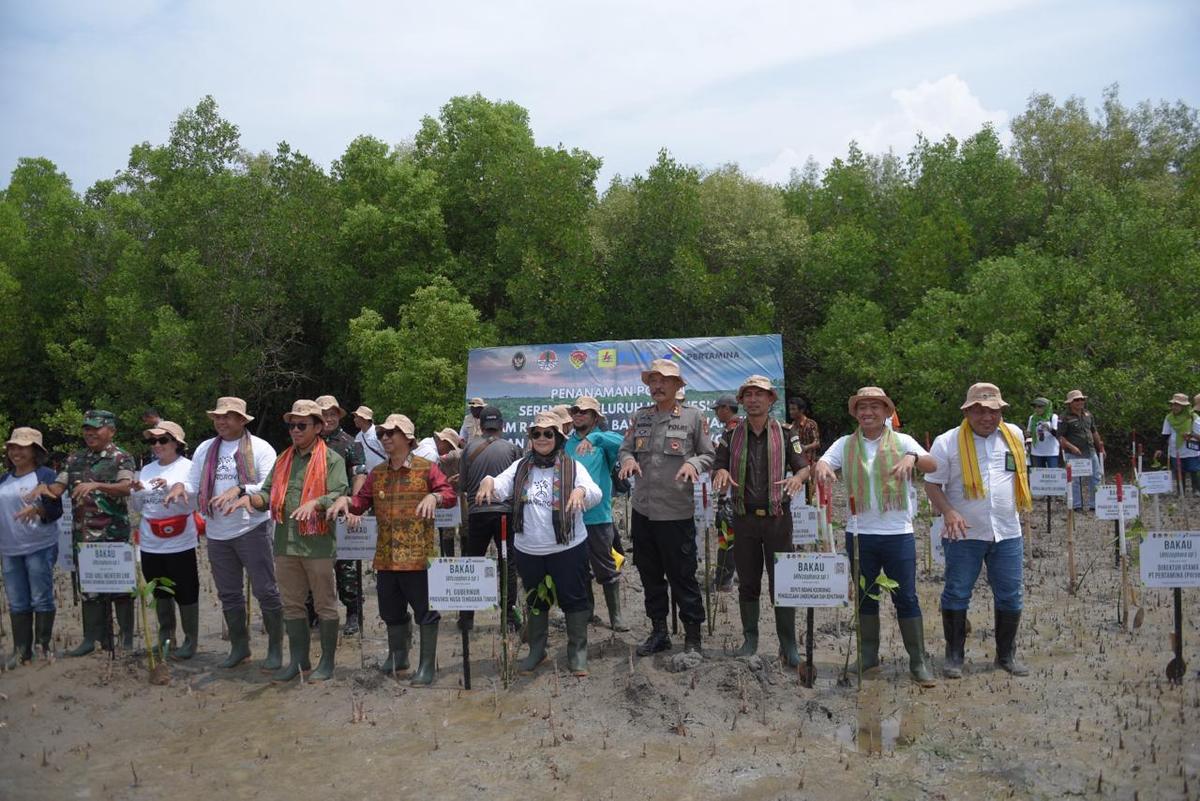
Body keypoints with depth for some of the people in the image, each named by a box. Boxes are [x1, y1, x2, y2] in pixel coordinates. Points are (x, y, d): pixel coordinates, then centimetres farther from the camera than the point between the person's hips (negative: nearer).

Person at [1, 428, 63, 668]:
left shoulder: (45, 475, -6)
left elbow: (56, 510, -10)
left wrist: (37, 509, -29)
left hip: (40, 548, -6)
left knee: (41, 600, 0)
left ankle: (43, 647, 11)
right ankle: (21, 651, 15)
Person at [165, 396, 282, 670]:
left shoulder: (260, 448, -5)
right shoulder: (204, 449, 11)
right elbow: (194, 486, 8)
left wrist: (239, 490, -28)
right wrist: (180, 486, -14)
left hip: (252, 528, -5)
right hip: (217, 533, 6)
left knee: (265, 591, -1)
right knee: (228, 595, 16)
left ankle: (276, 648, 11)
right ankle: (239, 647, 30)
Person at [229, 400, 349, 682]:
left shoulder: (332, 460, -3)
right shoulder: (283, 460, 15)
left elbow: (339, 495, -14)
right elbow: (268, 495, 11)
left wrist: (315, 503, -31)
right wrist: (250, 497, -9)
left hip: (318, 543, -6)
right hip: (286, 543, 6)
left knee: (325, 604, 5)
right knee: (291, 605, 14)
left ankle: (327, 661, 17)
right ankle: (298, 659, 27)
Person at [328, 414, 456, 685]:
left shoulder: (426, 468, -4)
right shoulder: (377, 473, 12)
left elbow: (450, 495, -11)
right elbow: (361, 502, 12)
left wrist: (434, 496, -32)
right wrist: (345, 500, -9)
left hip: (418, 554, -5)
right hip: (386, 556, 6)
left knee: (425, 609, 2)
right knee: (391, 609, 17)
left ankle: (428, 663, 14)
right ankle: (397, 656, 37)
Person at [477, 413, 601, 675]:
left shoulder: (572, 467, -5)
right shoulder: (520, 467, 5)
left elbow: (595, 494, -18)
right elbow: (500, 490, -5)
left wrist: (581, 490, -41)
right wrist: (488, 481, -28)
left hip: (568, 548, -3)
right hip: (527, 550, 3)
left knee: (574, 599, 5)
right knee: (535, 600, 18)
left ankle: (578, 651, 21)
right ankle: (536, 649, 34)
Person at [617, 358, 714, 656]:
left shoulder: (693, 416, -2)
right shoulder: (640, 416, 8)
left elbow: (709, 455, 2)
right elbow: (626, 448, 10)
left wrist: (693, 463, -19)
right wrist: (628, 459, -12)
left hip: (677, 511, -5)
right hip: (643, 509, 5)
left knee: (683, 576, 2)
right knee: (650, 574, 15)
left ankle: (692, 637, 17)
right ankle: (659, 631, 31)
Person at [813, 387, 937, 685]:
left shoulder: (901, 441, 2)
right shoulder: (845, 444, 6)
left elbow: (932, 465, -10)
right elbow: (823, 461, -7)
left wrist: (912, 458, -32)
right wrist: (822, 467, -31)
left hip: (898, 532, -2)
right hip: (859, 532, 2)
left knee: (906, 598, 1)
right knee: (865, 596, 12)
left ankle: (918, 661, 12)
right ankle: (869, 654, 26)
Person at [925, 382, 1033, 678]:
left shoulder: (1014, 435, 6)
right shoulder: (947, 442, -7)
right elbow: (932, 484, -5)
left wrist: (1020, 504, 22)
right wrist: (948, 512, -19)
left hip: (1008, 533, 4)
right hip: (965, 534, -3)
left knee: (1010, 596, 10)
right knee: (956, 595, 2)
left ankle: (1007, 654, 27)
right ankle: (954, 655, 16)